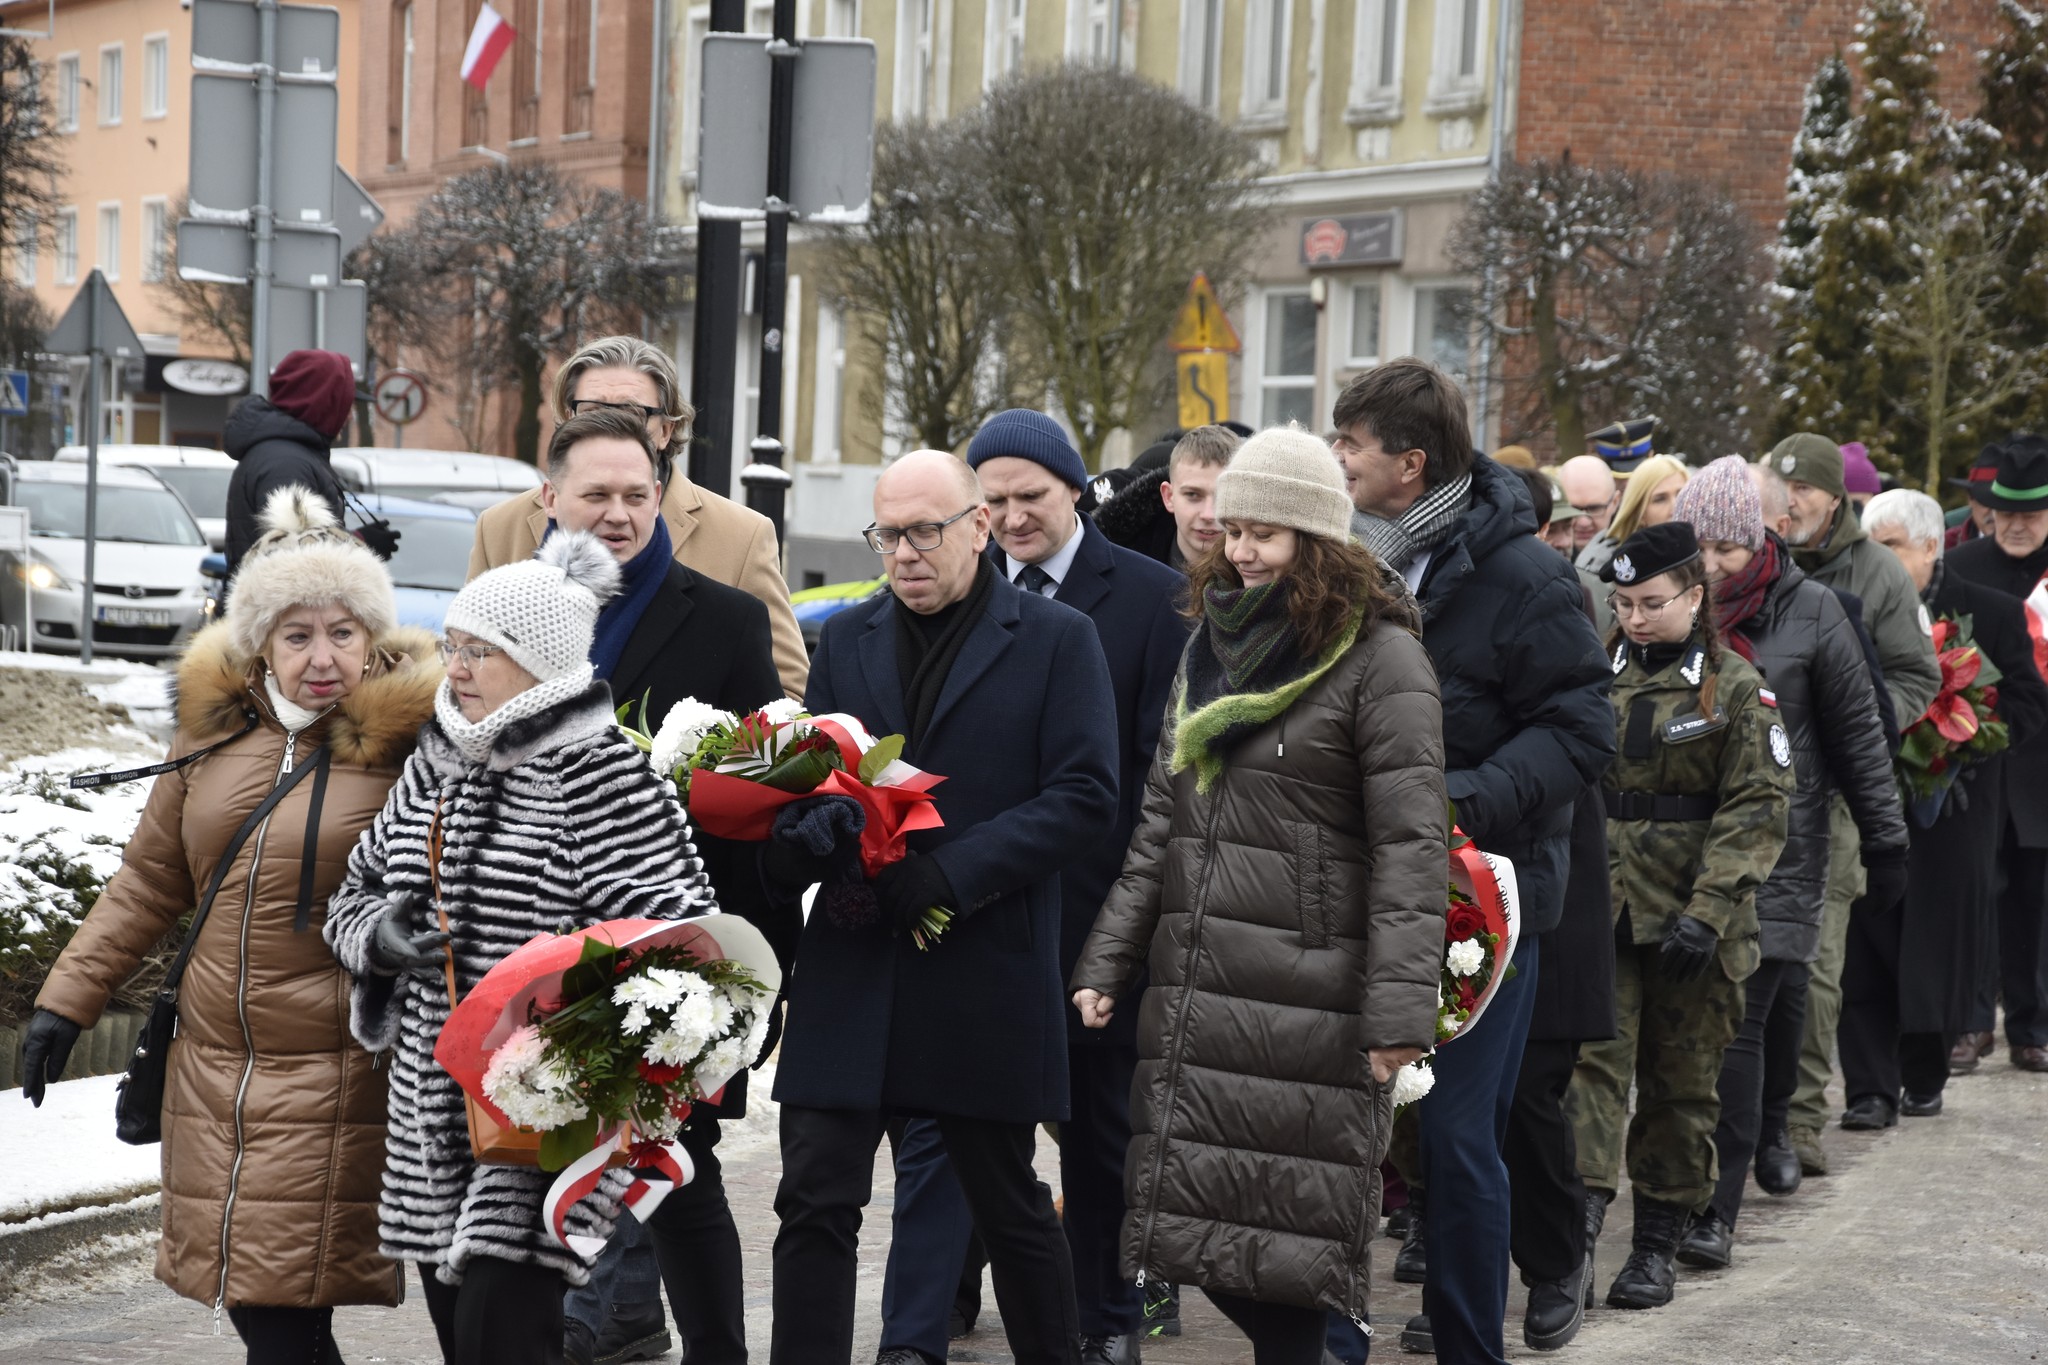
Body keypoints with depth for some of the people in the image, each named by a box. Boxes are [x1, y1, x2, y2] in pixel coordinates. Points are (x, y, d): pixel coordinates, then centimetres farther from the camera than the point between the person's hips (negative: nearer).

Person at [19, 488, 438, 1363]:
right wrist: (68, 998, 16)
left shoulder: (405, 744, -9)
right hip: (213, 1068, 5)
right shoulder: (218, 725, 6)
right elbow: (150, 880, 17)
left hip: (329, 1083, -5)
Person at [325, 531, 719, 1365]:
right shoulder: (433, 768, 13)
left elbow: (674, 931, -13)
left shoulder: (603, 779, -10)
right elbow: (358, 891, 20)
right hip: (431, 1124, 8)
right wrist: (380, 934, -2)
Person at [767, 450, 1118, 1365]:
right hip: (849, 972, 3)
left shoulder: (1057, 640, -1)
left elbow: (1085, 798, -8)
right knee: (816, 1203, -2)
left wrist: (948, 873, -17)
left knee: (1010, 1209, 10)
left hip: (984, 980, -3)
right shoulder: (846, 639, 12)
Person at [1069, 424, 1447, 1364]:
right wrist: (1107, 963, 14)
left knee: (1282, 1249, -4)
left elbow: (1411, 845, -12)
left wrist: (1399, 1010, -18)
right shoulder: (1212, 647, 16)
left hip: (1305, 995, -7)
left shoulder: (1380, 659, -6)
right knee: (1200, 1218, 8)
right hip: (1193, 985, 7)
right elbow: (1158, 827, 19)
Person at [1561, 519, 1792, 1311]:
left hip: (1689, 915, -2)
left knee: (1682, 1082, 8)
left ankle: (1658, 1246, 19)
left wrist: (1707, 913, -18)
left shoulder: (1735, 688, -3)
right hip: (1599, 907, 2)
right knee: (1592, 1054, -14)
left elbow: (1758, 808, -8)